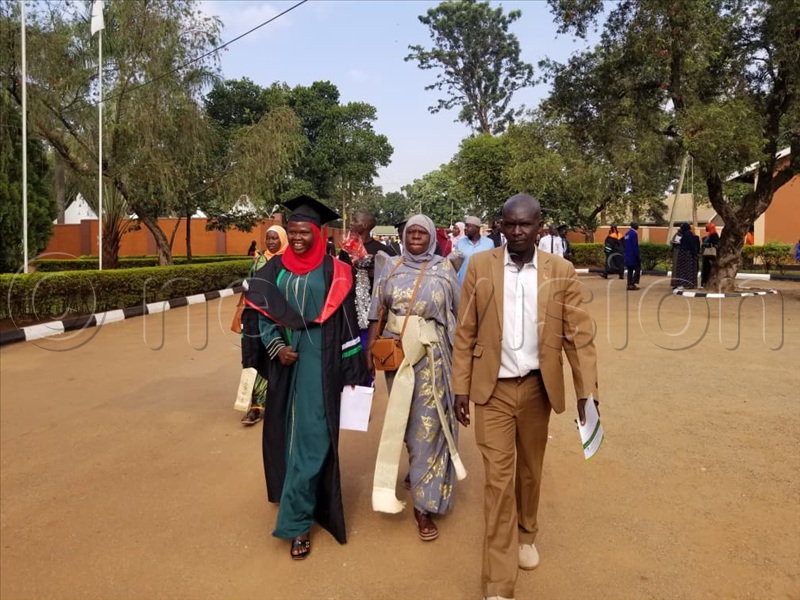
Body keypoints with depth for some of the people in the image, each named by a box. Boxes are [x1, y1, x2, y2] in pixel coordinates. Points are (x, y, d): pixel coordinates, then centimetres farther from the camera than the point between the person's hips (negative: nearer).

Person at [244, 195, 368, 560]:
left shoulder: (333, 272, -5)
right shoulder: (275, 268, 5)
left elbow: (346, 324, -5)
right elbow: (262, 312, 7)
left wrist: (352, 371, -7)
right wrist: (276, 346, -11)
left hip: (320, 363, -4)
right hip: (285, 360, 4)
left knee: (311, 438, -5)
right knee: (285, 432, 15)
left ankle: (296, 521, 3)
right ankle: (302, 499, 38)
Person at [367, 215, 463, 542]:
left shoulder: (444, 269, 1)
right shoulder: (391, 268, 5)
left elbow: (458, 312, 2)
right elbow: (378, 312, 3)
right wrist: (371, 348, -4)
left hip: (432, 355, -2)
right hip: (395, 351, 3)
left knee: (428, 423, -2)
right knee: (405, 420, 14)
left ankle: (423, 504, 6)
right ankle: (422, 476, 41)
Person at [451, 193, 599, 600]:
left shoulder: (561, 272, -4)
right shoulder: (479, 266, -5)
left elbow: (579, 334, -3)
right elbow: (465, 333, -3)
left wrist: (587, 390, -8)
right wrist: (461, 387, -3)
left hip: (538, 387, 2)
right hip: (493, 388, -1)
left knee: (530, 470, 19)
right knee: (498, 479, 1)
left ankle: (527, 533, 47)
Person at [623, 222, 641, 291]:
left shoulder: (627, 234, 12)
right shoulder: (634, 233, -14)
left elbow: (624, 245, 17)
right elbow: (635, 246, -18)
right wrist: (638, 256, -15)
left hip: (628, 256, 9)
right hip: (633, 256, -9)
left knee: (630, 270, 10)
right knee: (638, 269, -2)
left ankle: (629, 285, 9)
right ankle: (633, 284, -8)